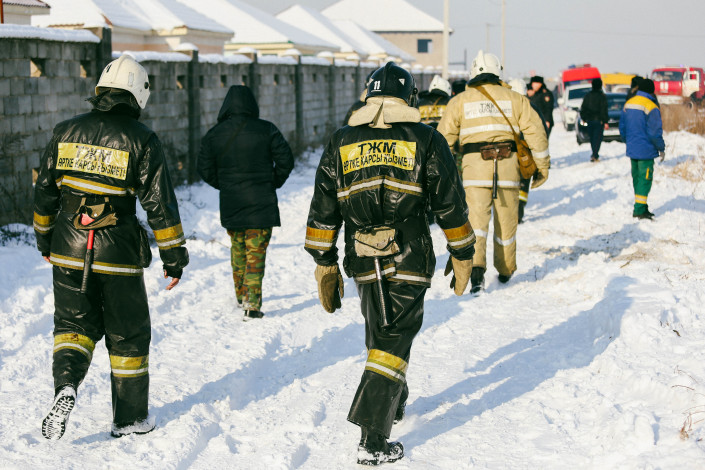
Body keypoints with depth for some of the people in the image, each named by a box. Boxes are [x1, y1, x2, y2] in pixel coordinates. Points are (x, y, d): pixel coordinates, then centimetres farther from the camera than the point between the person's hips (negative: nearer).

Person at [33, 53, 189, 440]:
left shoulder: (66, 132, 3)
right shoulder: (141, 139, -8)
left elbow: (44, 192, 9)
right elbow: (159, 204, -9)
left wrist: (44, 239, 23)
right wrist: (173, 256, -2)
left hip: (68, 252, 3)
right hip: (118, 257, -3)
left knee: (74, 324, 18)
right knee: (127, 335, 12)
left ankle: (65, 385, -9)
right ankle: (129, 418, 19)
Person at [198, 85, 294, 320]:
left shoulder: (214, 135, -1)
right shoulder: (266, 130, -8)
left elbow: (205, 170, 3)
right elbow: (285, 161, -5)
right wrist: (273, 183, 10)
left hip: (230, 205, 3)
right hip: (261, 204, -3)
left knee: (238, 250, 21)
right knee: (256, 253, 0)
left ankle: (241, 296, 32)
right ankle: (252, 305, -5)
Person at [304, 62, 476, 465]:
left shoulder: (341, 143, 7)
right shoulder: (427, 141, 0)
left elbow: (323, 210, 7)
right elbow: (450, 205, 1)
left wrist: (324, 263, 14)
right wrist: (462, 254, 11)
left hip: (363, 262, 3)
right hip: (409, 261, -3)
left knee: (380, 333, 24)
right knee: (393, 342, -2)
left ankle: (394, 403, 42)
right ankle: (373, 440, -8)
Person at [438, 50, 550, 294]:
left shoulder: (460, 101, 8)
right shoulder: (515, 98, 10)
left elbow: (444, 137, 7)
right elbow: (536, 132, 6)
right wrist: (542, 166, 12)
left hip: (474, 166, -1)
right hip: (508, 165, 1)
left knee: (476, 219, -6)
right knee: (506, 221, 13)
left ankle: (476, 266, -26)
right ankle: (505, 270, 26)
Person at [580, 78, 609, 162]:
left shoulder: (588, 95, 5)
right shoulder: (602, 96, -10)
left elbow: (583, 108, 10)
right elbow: (604, 110, -12)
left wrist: (583, 118, 21)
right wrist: (605, 122, -9)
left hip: (589, 120, 5)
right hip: (599, 120, -5)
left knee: (592, 138, 16)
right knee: (598, 138, -3)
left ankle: (595, 154, 23)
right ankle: (595, 156, -12)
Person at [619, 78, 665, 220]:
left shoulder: (628, 104, 7)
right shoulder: (651, 107, -16)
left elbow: (622, 127, 15)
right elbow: (655, 132, -16)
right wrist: (661, 149, -5)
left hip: (632, 149, 8)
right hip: (646, 150, -8)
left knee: (637, 178, 15)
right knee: (645, 178, -4)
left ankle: (641, 207, 22)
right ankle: (639, 209, -7)